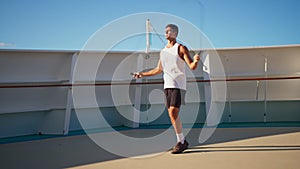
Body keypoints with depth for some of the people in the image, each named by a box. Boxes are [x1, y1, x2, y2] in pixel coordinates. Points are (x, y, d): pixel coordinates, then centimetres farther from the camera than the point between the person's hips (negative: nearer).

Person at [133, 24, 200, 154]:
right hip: (167, 85, 6)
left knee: (173, 112, -15)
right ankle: (182, 141, 14)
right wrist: (142, 74, 28)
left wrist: (195, 61, -33)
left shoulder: (181, 49, -2)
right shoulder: (163, 51, 17)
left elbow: (192, 66, -10)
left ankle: (181, 142, -6)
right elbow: (158, 70, 27)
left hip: (178, 85, -6)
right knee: (172, 115, 4)